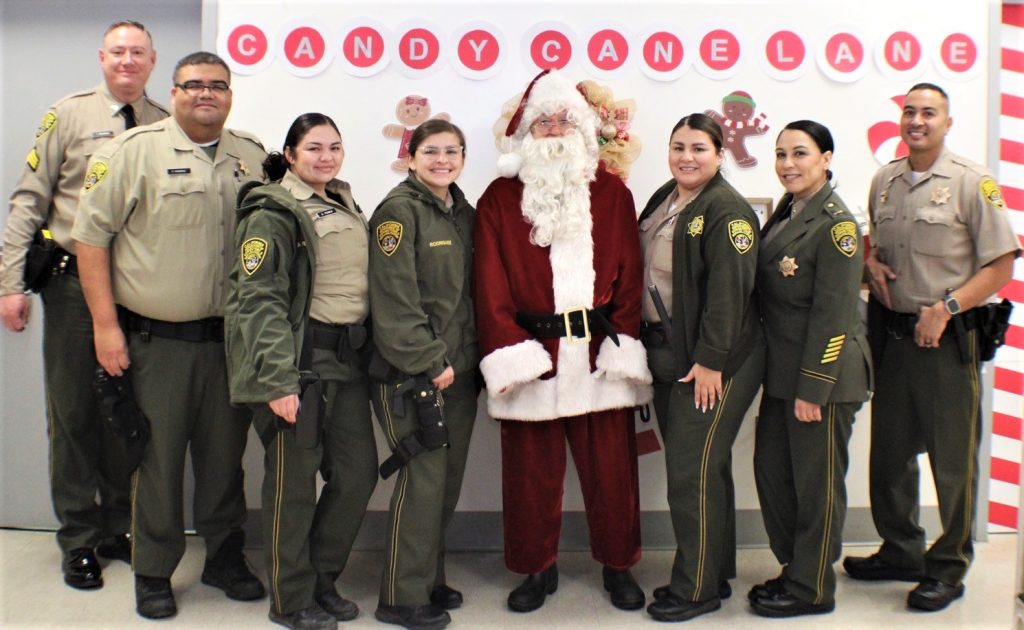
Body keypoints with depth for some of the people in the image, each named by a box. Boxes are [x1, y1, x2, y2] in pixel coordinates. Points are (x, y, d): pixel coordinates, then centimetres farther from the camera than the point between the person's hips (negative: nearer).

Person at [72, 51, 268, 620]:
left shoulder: (253, 158, 8)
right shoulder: (134, 150, -5)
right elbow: (91, 235, -5)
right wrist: (105, 324, -9)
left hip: (231, 338, 4)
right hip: (155, 338, -3)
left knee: (225, 454, 13)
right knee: (157, 456, 5)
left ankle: (225, 558, 30)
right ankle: (153, 573, 21)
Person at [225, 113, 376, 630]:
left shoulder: (344, 207, 17)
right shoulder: (272, 212, -8)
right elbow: (259, 299, -15)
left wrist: (366, 352, 18)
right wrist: (277, 379, -22)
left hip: (347, 359, 8)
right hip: (297, 359, -7)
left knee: (358, 472, 8)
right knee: (293, 480, 2)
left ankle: (322, 579, 26)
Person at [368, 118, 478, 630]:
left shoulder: (466, 214, 14)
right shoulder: (398, 211, -9)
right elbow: (394, 299, -16)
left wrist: (470, 360, 8)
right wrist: (430, 362, -17)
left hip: (460, 371, 7)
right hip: (411, 373, -7)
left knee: (448, 482, 11)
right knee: (422, 481, -5)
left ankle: (430, 578, 26)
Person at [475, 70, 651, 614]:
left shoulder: (612, 193, 9)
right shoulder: (499, 198, 5)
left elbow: (630, 276, 4)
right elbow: (491, 284, -2)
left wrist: (625, 344, -6)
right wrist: (508, 352, -11)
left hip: (601, 354, 1)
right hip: (530, 353, 0)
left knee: (611, 466, 7)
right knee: (531, 471, 7)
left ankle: (618, 565, 24)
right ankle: (537, 569, 23)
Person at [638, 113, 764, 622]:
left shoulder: (726, 210, -14)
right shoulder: (663, 200, 12)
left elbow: (728, 292, -20)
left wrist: (709, 360, -22)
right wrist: (644, 342, 13)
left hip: (712, 362, -9)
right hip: (666, 356, 9)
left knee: (694, 471, -4)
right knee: (700, 468, 15)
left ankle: (698, 589, 9)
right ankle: (712, 573, 27)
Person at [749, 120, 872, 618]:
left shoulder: (835, 224, -16)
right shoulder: (786, 211, 10)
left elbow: (835, 314, -19)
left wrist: (813, 387, -19)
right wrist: (787, 379, 12)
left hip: (823, 374, -9)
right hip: (782, 371, 9)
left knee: (816, 482, 5)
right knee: (771, 469, 15)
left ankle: (812, 588, 20)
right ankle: (794, 567, 32)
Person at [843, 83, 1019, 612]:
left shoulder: (972, 182, -8)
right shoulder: (884, 181, 10)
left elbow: (1001, 267, -9)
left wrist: (947, 306, -19)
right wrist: (870, 264, 1)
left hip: (947, 339, -6)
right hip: (890, 335, 6)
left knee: (952, 458, 4)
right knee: (889, 451, 14)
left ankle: (948, 567, 18)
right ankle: (900, 552, 31)